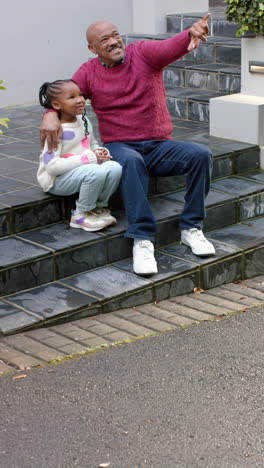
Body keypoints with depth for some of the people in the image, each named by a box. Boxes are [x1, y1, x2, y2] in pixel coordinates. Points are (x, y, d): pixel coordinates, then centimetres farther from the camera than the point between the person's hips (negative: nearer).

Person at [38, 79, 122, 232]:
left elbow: (93, 144, 23)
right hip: (57, 179, -7)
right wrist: (89, 158, -24)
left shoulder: (84, 121, 6)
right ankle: (81, 215, -12)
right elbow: (52, 166, -25)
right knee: (96, 172, -33)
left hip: (83, 168, 7)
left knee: (114, 167, -19)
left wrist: (100, 152, -4)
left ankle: (100, 207, 3)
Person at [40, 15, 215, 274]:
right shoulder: (89, 72, 4)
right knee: (131, 162, -38)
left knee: (200, 154, -23)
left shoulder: (143, 53, -1)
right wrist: (51, 114, -31)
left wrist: (192, 34, -45)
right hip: (120, 147, -2)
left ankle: (191, 228, -11)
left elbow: (172, 47, -21)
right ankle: (142, 239, -36)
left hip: (159, 146, 2)